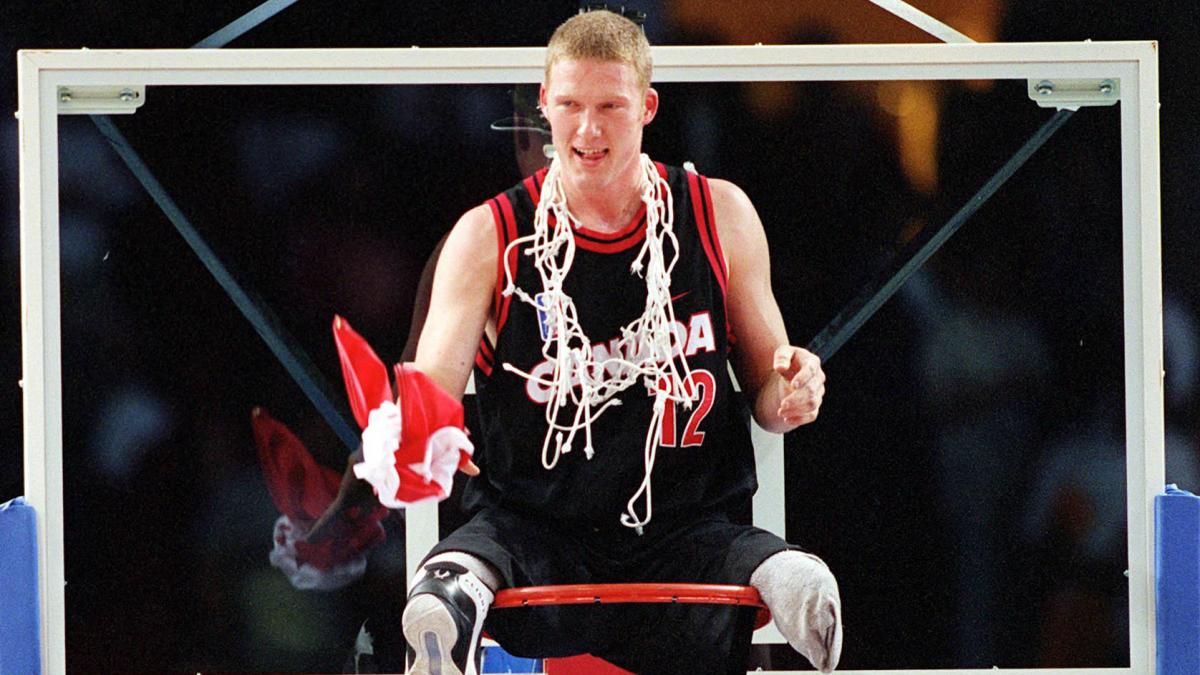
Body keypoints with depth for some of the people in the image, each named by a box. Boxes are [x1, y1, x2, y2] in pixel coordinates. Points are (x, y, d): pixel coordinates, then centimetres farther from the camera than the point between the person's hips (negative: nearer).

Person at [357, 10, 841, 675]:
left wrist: (790, 394, -9)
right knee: (436, 611, -36)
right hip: (530, 532, -1)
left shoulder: (719, 216, 9)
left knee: (804, 590, -33)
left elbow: (765, 393, 16)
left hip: (686, 534, 1)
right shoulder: (490, 236, 4)